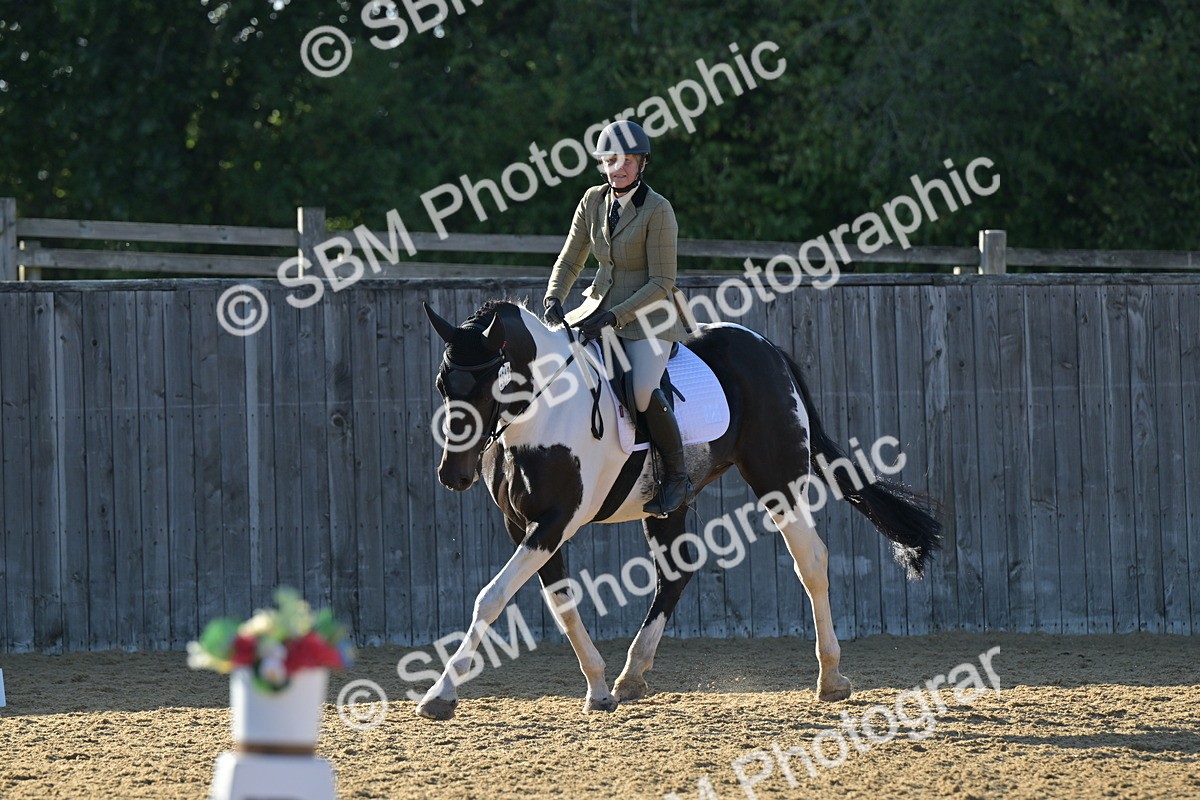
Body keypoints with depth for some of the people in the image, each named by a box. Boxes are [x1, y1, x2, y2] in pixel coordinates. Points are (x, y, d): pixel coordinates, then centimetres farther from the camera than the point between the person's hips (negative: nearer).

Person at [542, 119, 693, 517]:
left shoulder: (658, 210, -13)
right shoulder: (593, 201, 4)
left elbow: (662, 283, -15)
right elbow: (569, 261, 11)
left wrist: (614, 318, -23)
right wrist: (553, 299, -9)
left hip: (647, 317, -7)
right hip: (600, 305, 7)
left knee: (644, 391, -31)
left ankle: (678, 479, -13)